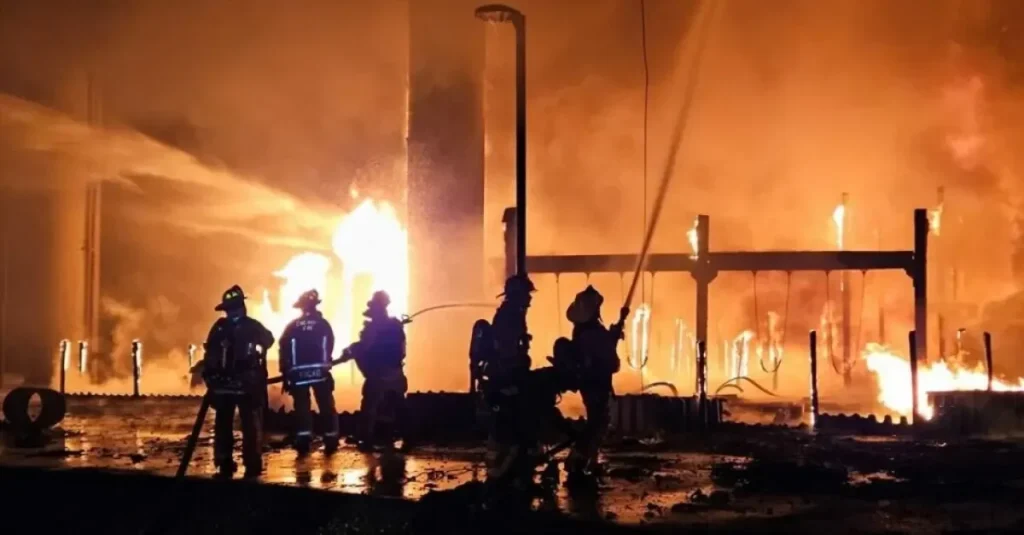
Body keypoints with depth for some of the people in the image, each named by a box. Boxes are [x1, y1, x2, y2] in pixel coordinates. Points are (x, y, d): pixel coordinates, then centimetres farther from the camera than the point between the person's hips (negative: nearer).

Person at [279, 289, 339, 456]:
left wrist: (286, 374, 6)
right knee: (326, 407, 8)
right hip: (319, 371, -1)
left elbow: (284, 350, 1)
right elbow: (329, 347, 4)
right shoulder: (323, 324, 1)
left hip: (298, 373, 1)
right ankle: (331, 442, 8)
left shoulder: (292, 326, 4)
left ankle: (303, 445, 0)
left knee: (302, 408, 5)